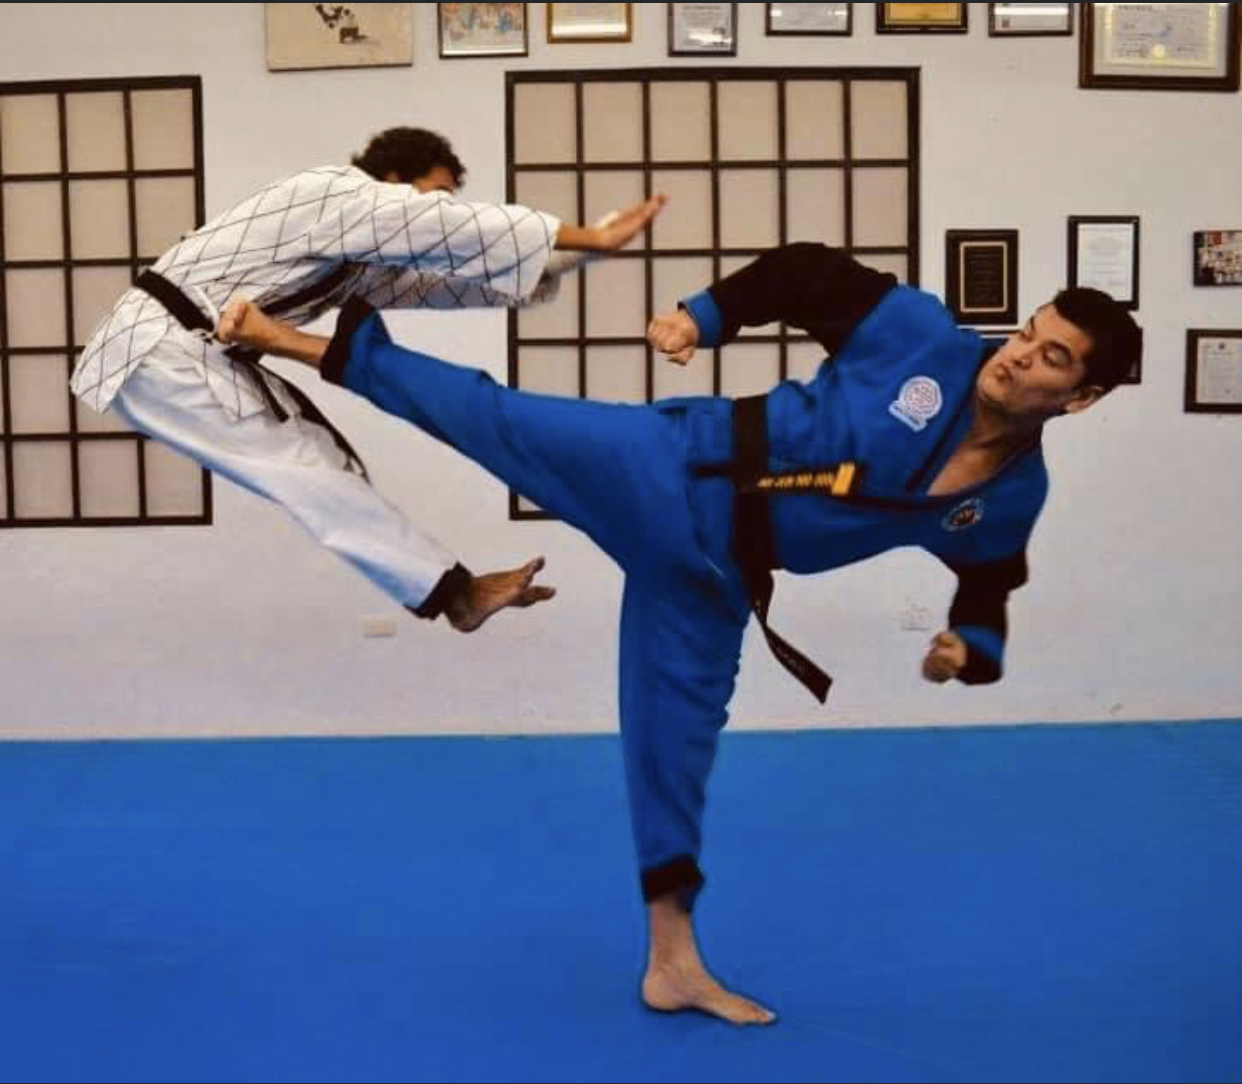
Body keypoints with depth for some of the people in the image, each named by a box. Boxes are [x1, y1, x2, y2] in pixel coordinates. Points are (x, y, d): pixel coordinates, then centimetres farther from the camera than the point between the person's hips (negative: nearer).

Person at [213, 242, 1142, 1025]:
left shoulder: (1010, 497, 0)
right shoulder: (924, 337, -11)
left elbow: (989, 591, 15)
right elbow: (809, 275, -3)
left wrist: (970, 649, -6)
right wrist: (703, 316, -14)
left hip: (715, 573, 3)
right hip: (668, 474, -3)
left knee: (678, 736, 10)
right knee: (496, 420, -13)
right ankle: (294, 340, 3)